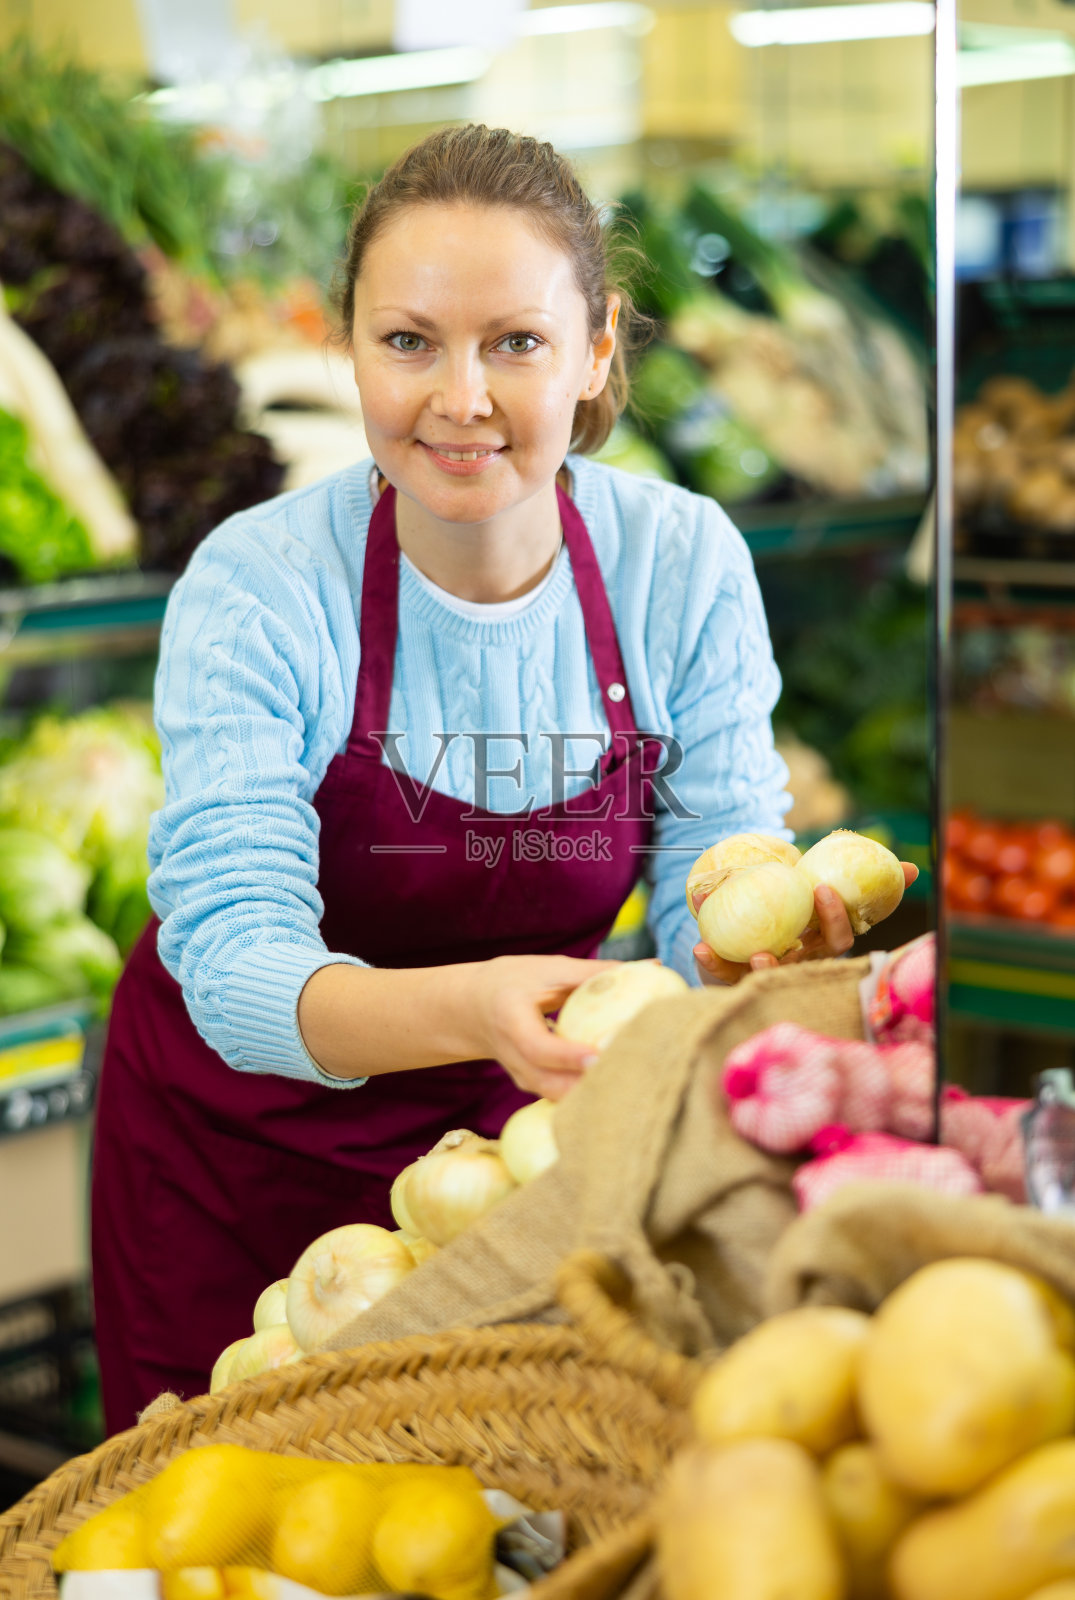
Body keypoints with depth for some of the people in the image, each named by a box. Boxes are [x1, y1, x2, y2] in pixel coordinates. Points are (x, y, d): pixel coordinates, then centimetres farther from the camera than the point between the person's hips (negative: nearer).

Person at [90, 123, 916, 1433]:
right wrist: (469, 1008, -49)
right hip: (244, 1141, -1)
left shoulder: (685, 566, -13)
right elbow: (233, 958, -30)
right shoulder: (255, 588, -21)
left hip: (507, 1130, 2)